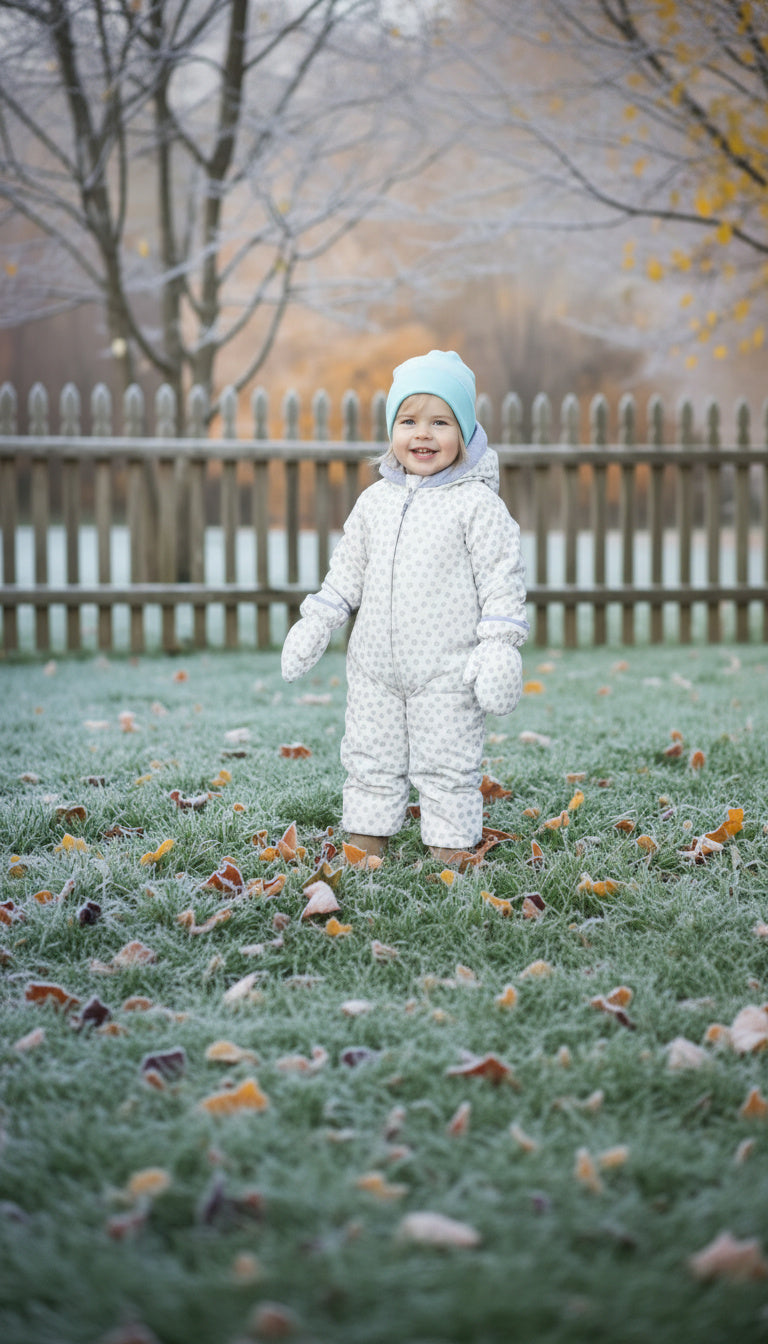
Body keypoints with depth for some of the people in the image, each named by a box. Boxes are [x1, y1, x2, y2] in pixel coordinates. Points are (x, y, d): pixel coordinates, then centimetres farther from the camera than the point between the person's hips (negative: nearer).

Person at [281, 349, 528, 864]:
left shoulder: (477, 503, -6)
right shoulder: (375, 500, 9)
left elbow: (502, 579, -8)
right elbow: (347, 571, 17)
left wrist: (500, 645, -14)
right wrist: (315, 625, 14)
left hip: (447, 672, -5)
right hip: (375, 667, 5)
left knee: (447, 768, 2)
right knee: (371, 762, 13)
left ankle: (450, 852, 11)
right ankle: (365, 846, 23)